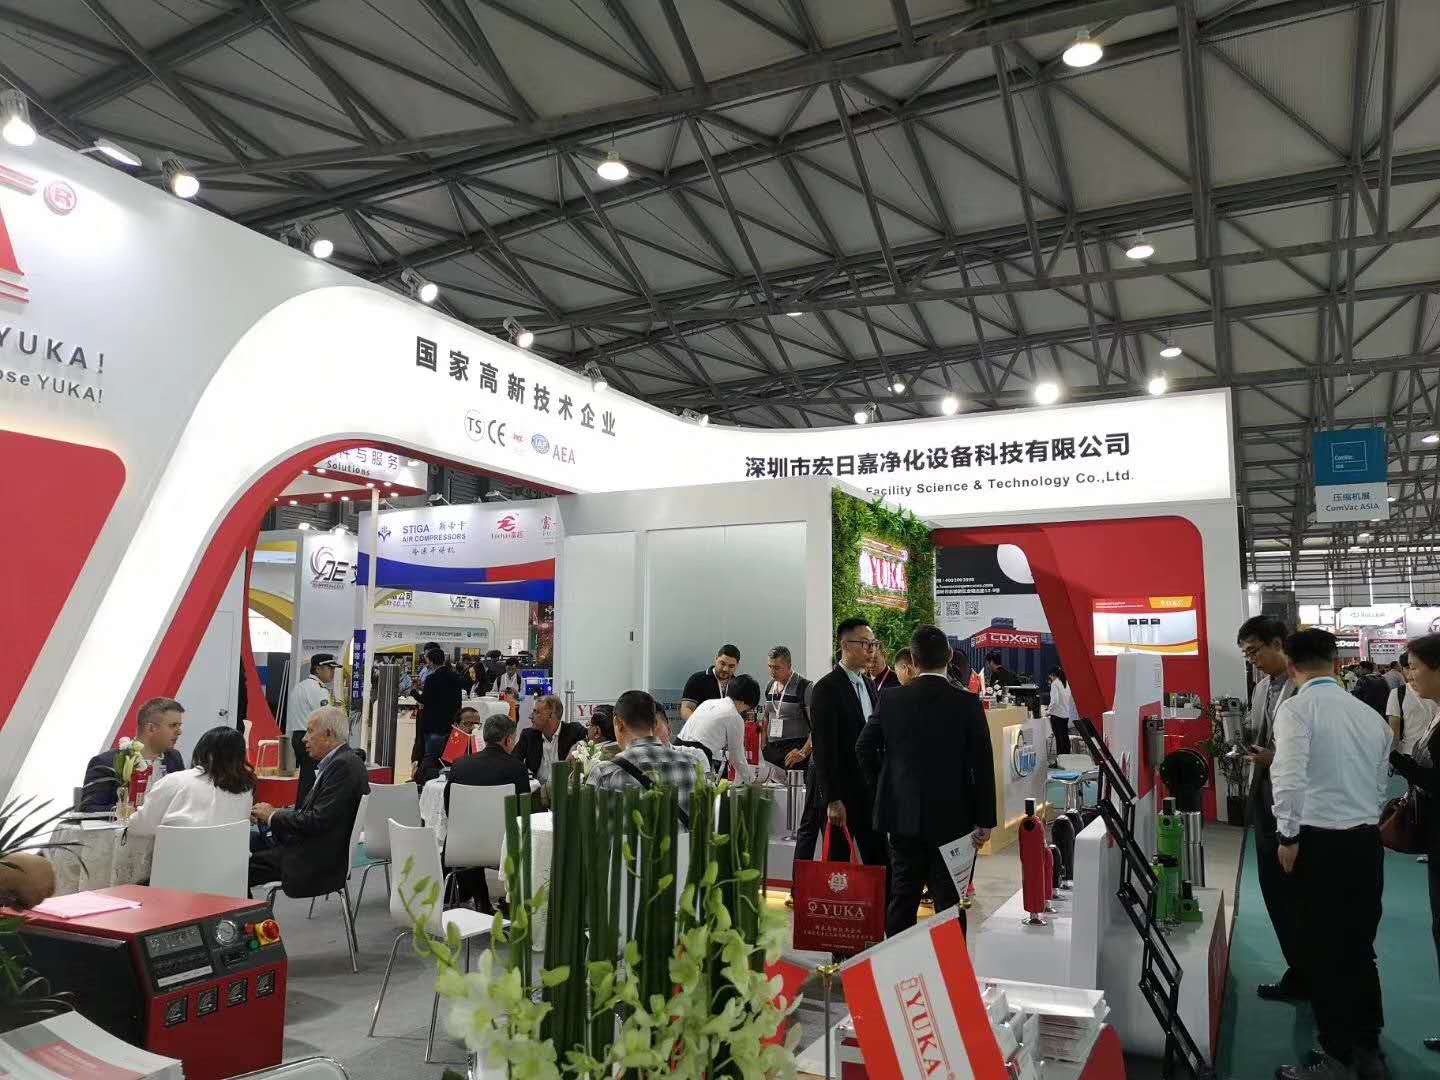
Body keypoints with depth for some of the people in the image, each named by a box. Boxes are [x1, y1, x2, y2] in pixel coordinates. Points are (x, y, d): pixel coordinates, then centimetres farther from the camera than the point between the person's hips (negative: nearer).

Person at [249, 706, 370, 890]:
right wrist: (269, 815, 1)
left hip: (318, 862, -10)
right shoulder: (337, 761, 14)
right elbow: (307, 811, 14)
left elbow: (317, 821, -22)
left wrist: (273, 816, -10)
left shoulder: (345, 765, -18)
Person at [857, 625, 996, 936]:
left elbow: (864, 747, 2)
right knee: (949, 899, 6)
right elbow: (983, 764, -8)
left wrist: (883, 789, 16)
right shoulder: (968, 703, -10)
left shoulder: (890, 699, -4)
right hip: (952, 817, -2)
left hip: (903, 815, 2)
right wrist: (984, 820, -1)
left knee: (903, 895, 12)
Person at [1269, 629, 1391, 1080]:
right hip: (1368, 839, 6)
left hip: (1322, 841, -6)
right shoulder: (1368, 713, 9)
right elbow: (1381, 782, 14)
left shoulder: (1296, 708, -10)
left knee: (1325, 953, 6)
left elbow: (1290, 776, -21)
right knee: (1360, 948, 18)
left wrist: (1289, 836, -12)